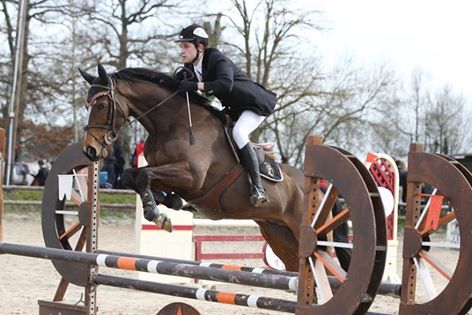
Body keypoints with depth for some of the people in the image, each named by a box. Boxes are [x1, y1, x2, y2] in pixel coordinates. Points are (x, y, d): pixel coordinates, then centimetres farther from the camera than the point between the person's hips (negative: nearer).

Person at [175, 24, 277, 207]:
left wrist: (196, 86, -46)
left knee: (238, 132, -32)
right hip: (233, 110, 10)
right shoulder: (190, 68, 2)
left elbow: (225, 84, -41)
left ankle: (257, 187, -34)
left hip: (256, 104, -10)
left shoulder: (217, 60, -24)